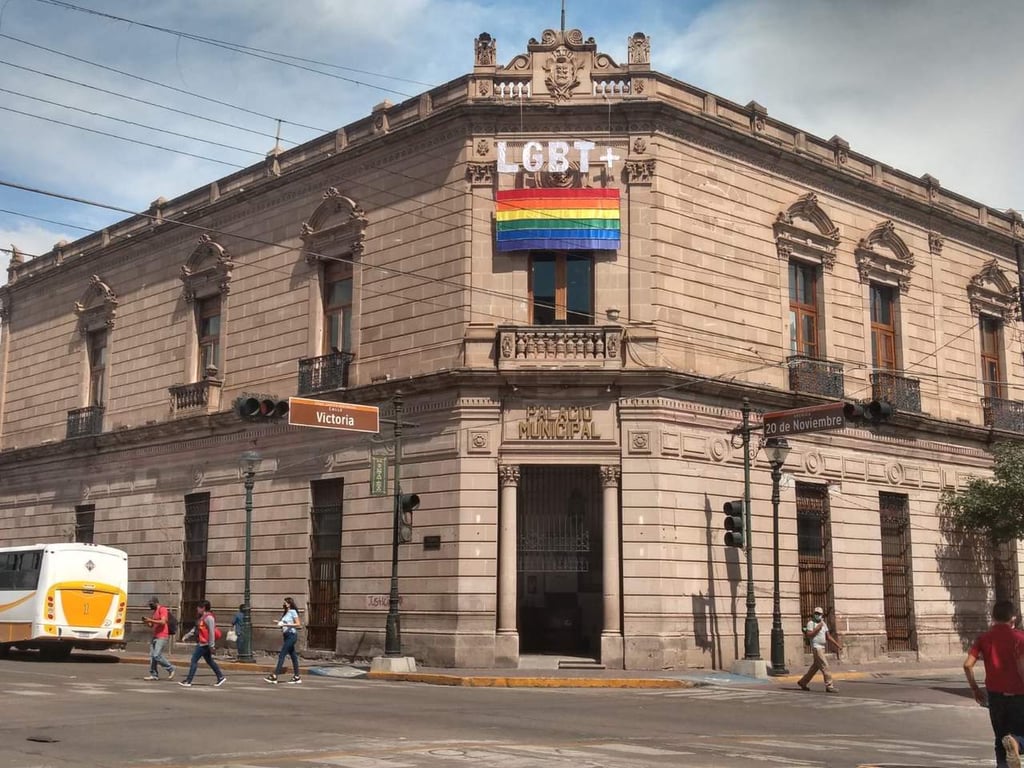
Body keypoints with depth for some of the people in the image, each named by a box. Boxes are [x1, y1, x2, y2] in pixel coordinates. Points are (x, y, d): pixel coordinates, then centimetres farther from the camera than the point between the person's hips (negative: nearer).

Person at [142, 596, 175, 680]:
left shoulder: (162, 609, -9)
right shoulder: (155, 611, 19)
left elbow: (163, 622, -21)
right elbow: (152, 625, 24)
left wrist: (151, 620, -20)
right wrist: (147, 621, 4)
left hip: (162, 637, -9)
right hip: (155, 636, 9)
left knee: (157, 656, -15)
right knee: (152, 656, 3)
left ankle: (170, 669, -1)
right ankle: (154, 675, 7)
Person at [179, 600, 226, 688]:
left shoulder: (209, 618, -16)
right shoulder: (201, 617, 15)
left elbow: (212, 632, -19)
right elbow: (195, 628, 21)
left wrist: (211, 645, -20)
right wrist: (187, 636, 14)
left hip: (204, 644, -10)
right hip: (201, 643, 10)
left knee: (194, 660, -7)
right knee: (209, 661, 14)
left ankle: (188, 681, -4)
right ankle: (221, 677, 21)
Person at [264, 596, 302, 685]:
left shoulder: (293, 612, -9)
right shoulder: (286, 613, 16)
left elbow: (298, 624, -15)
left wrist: (285, 624, -19)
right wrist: (280, 623, 5)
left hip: (292, 635, -9)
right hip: (287, 635, 9)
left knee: (281, 655, -12)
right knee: (293, 656, 9)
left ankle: (274, 677, -14)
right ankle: (297, 677, 12)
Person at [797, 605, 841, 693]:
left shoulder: (823, 624, 14)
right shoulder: (811, 623, -7)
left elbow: (828, 637, 12)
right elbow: (808, 635, -16)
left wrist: (837, 645, 5)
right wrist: (817, 628, -19)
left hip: (822, 648, 8)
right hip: (816, 647, -8)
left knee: (815, 667, 14)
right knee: (825, 666, -13)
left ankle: (803, 682, 26)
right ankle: (829, 686, -12)